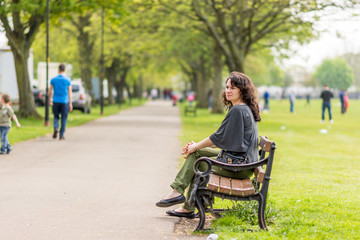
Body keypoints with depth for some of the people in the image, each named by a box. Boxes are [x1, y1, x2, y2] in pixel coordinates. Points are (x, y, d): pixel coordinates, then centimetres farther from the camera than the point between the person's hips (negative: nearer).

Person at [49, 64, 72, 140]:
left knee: (56, 117, 16)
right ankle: (61, 135, 5)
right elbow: (69, 92, -4)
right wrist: (70, 104, -1)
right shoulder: (68, 80, -3)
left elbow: (50, 91, 5)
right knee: (64, 119, 7)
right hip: (64, 102, -1)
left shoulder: (53, 79, 1)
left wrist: (50, 99, 22)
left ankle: (56, 128, -12)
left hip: (56, 102, 1)